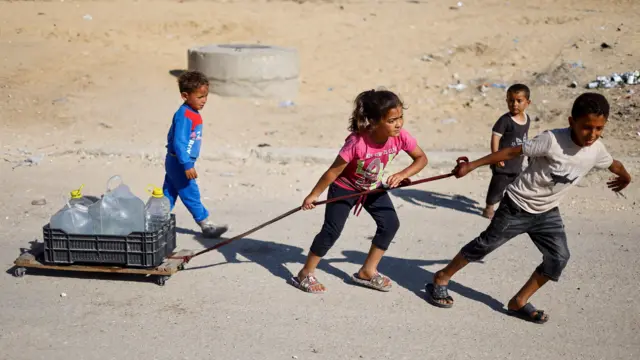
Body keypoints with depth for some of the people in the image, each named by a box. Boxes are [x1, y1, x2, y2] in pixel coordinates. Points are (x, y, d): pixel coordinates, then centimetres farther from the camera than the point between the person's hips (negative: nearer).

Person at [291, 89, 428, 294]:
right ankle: (305, 274, 9)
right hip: (345, 188, -6)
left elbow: (421, 158, -10)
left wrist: (402, 175, -27)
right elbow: (333, 171, -28)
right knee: (332, 230, -8)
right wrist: (314, 195, -18)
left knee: (391, 224, 1)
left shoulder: (401, 137, -26)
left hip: (373, 187, 6)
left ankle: (367, 272, 16)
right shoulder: (357, 143, -39)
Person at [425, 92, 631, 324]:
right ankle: (441, 279, 22)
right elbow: (511, 152, -23)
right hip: (518, 206, -5)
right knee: (485, 245, 4)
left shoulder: (596, 151, -11)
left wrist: (625, 178, 36)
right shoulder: (553, 140, -29)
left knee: (559, 258, -5)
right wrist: (472, 165, -19)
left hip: (547, 212, 5)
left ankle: (519, 303, 9)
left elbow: (615, 165, 14)